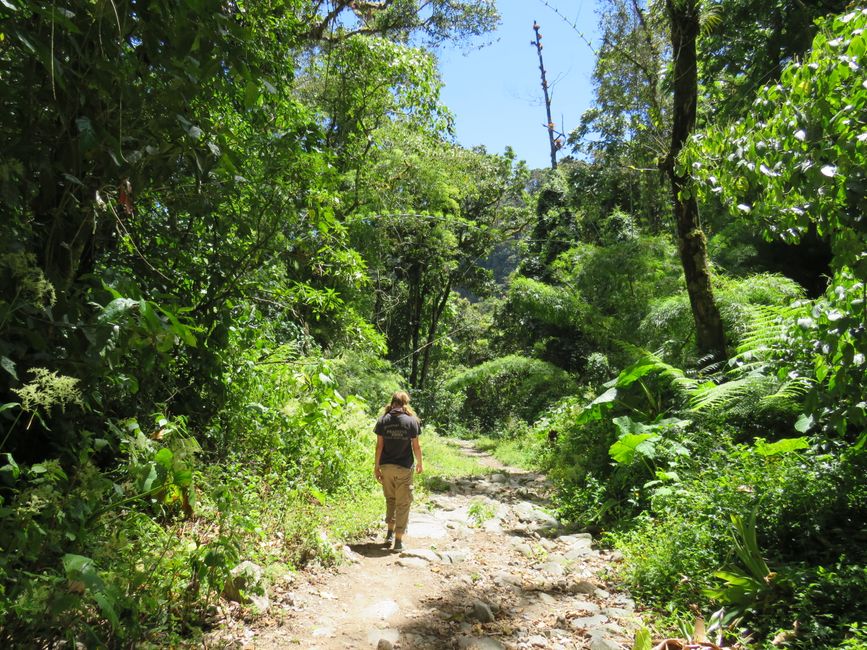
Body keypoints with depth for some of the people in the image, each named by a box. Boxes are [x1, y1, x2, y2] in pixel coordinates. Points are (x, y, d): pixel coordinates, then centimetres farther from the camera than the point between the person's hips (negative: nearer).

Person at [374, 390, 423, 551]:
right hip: (404, 467, -2)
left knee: (390, 499, 22)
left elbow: (379, 445, -3)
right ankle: (398, 540, 7)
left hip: (387, 466, 2)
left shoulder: (383, 420, -3)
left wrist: (376, 467, 4)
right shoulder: (412, 421, -7)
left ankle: (390, 532, 28)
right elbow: (416, 446, -4)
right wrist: (419, 463, 10)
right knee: (403, 503, 6)